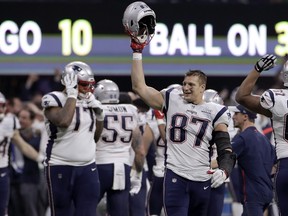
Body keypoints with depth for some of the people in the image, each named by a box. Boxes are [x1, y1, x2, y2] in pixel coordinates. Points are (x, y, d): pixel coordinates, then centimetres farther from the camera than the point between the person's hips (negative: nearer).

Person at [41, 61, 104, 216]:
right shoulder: (54, 100, -7)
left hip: (87, 168, 5)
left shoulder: (89, 102, 11)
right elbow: (64, 122, -27)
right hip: (61, 168, -5)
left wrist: (99, 115, 6)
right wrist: (72, 94, -18)